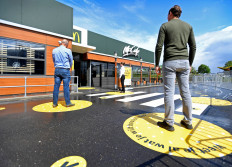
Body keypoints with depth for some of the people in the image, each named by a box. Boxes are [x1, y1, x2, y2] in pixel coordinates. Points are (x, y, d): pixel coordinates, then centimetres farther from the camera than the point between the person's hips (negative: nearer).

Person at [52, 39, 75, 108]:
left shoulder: (54, 50, 9)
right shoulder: (68, 50, -4)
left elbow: (54, 61, 17)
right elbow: (71, 61, 5)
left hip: (57, 70, 4)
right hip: (65, 70, -4)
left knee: (56, 86, 6)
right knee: (66, 87, -2)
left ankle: (55, 103, 12)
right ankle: (68, 103, 5)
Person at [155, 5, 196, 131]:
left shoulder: (165, 26, 4)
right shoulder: (188, 26, 16)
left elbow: (159, 47, -6)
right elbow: (193, 47, 12)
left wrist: (156, 64, -1)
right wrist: (190, 64, 18)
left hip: (169, 63, -4)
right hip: (184, 62, 5)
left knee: (169, 92, -3)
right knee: (185, 91, 7)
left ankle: (169, 123, 2)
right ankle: (188, 121, 17)